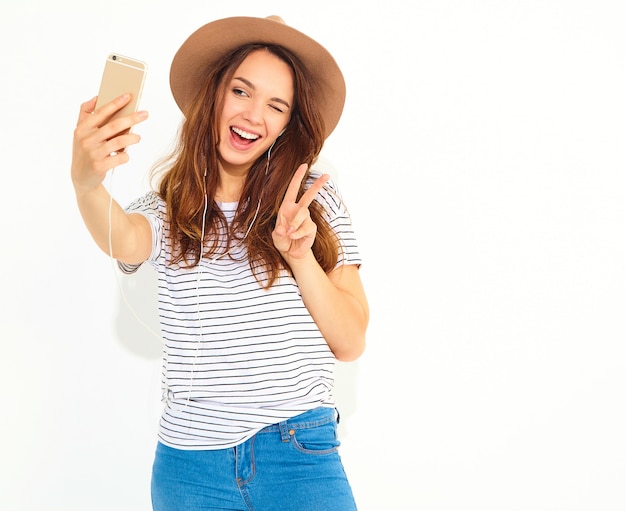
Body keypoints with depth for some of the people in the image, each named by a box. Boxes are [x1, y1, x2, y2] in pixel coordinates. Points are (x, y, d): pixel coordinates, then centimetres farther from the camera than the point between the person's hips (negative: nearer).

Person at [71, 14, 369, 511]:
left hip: (302, 457, 0)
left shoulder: (316, 200, 2)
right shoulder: (168, 210, 1)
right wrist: (87, 183, -44)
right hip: (192, 467, 1)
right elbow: (125, 240, -23)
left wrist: (300, 256, -16)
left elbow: (349, 343, -1)